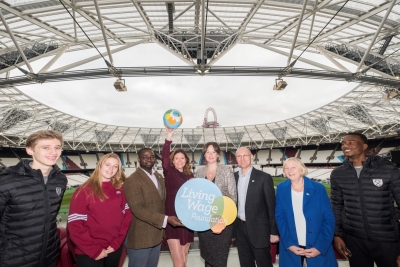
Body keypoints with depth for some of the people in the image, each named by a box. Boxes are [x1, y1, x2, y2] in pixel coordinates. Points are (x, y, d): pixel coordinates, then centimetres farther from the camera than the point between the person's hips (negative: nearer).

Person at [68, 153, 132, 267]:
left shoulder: (120, 190, 2)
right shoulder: (84, 191, -9)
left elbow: (127, 216, 1)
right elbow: (74, 225, -12)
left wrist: (117, 243, -7)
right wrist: (95, 250, -13)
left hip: (115, 249, 4)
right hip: (89, 253, -3)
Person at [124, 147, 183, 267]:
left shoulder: (159, 177, 6)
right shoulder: (132, 180, -17)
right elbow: (138, 209, -23)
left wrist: (162, 230, 6)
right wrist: (166, 219, -27)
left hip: (157, 235, 7)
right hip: (140, 237, -7)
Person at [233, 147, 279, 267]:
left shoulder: (264, 177, -11)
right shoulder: (234, 177, 2)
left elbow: (271, 206, -9)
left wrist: (274, 232, -8)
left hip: (258, 228, -4)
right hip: (240, 228, 4)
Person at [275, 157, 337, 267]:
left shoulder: (318, 188, -8)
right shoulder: (281, 189, -5)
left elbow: (329, 219, -6)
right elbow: (280, 217, -2)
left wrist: (320, 247, -11)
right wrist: (289, 244, -9)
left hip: (319, 247, 0)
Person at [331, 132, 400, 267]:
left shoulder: (388, 169, -9)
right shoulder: (337, 174, -2)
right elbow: (336, 206, 5)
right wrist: (337, 235, 3)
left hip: (387, 239, -1)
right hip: (353, 238, 2)